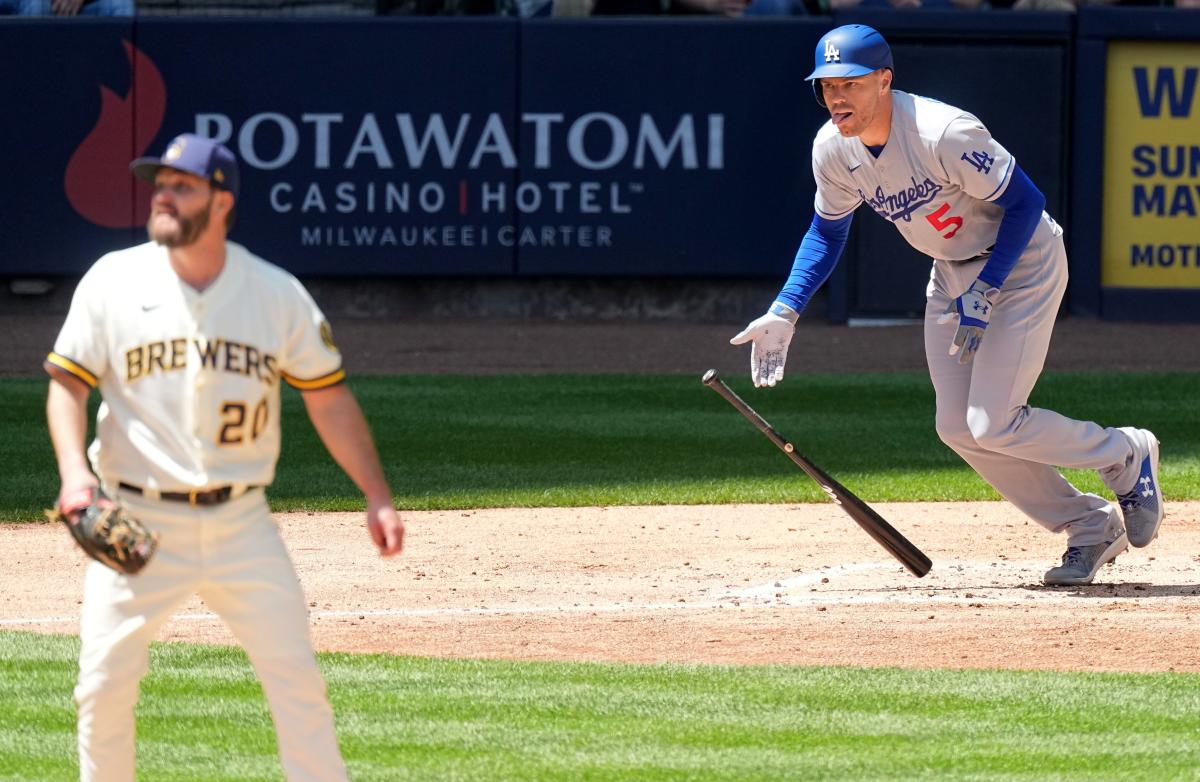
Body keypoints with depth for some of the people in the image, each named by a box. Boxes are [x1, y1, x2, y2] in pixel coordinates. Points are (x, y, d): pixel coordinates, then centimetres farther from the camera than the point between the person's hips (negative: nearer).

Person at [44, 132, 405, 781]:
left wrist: (376, 497, 0)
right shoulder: (114, 281, -1)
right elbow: (67, 382, -1)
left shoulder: (276, 292, 1)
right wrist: (74, 470, -19)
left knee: (296, 677, -2)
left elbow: (328, 397, 6)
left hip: (240, 525, 1)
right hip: (138, 524, -1)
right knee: (104, 683, -3)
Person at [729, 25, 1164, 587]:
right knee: (958, 429, 2)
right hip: (953, 274, 8)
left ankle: (1126, 456, 10)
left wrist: (983, 295, -26)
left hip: (1020, 262, -8)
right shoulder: (833, 149, -10)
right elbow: (827, 232, 9)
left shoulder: (943, 135, -31)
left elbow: (1025, 202, -23)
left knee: (992, 426, -15)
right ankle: (1090, 528, 17)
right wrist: (783, 313, -2)